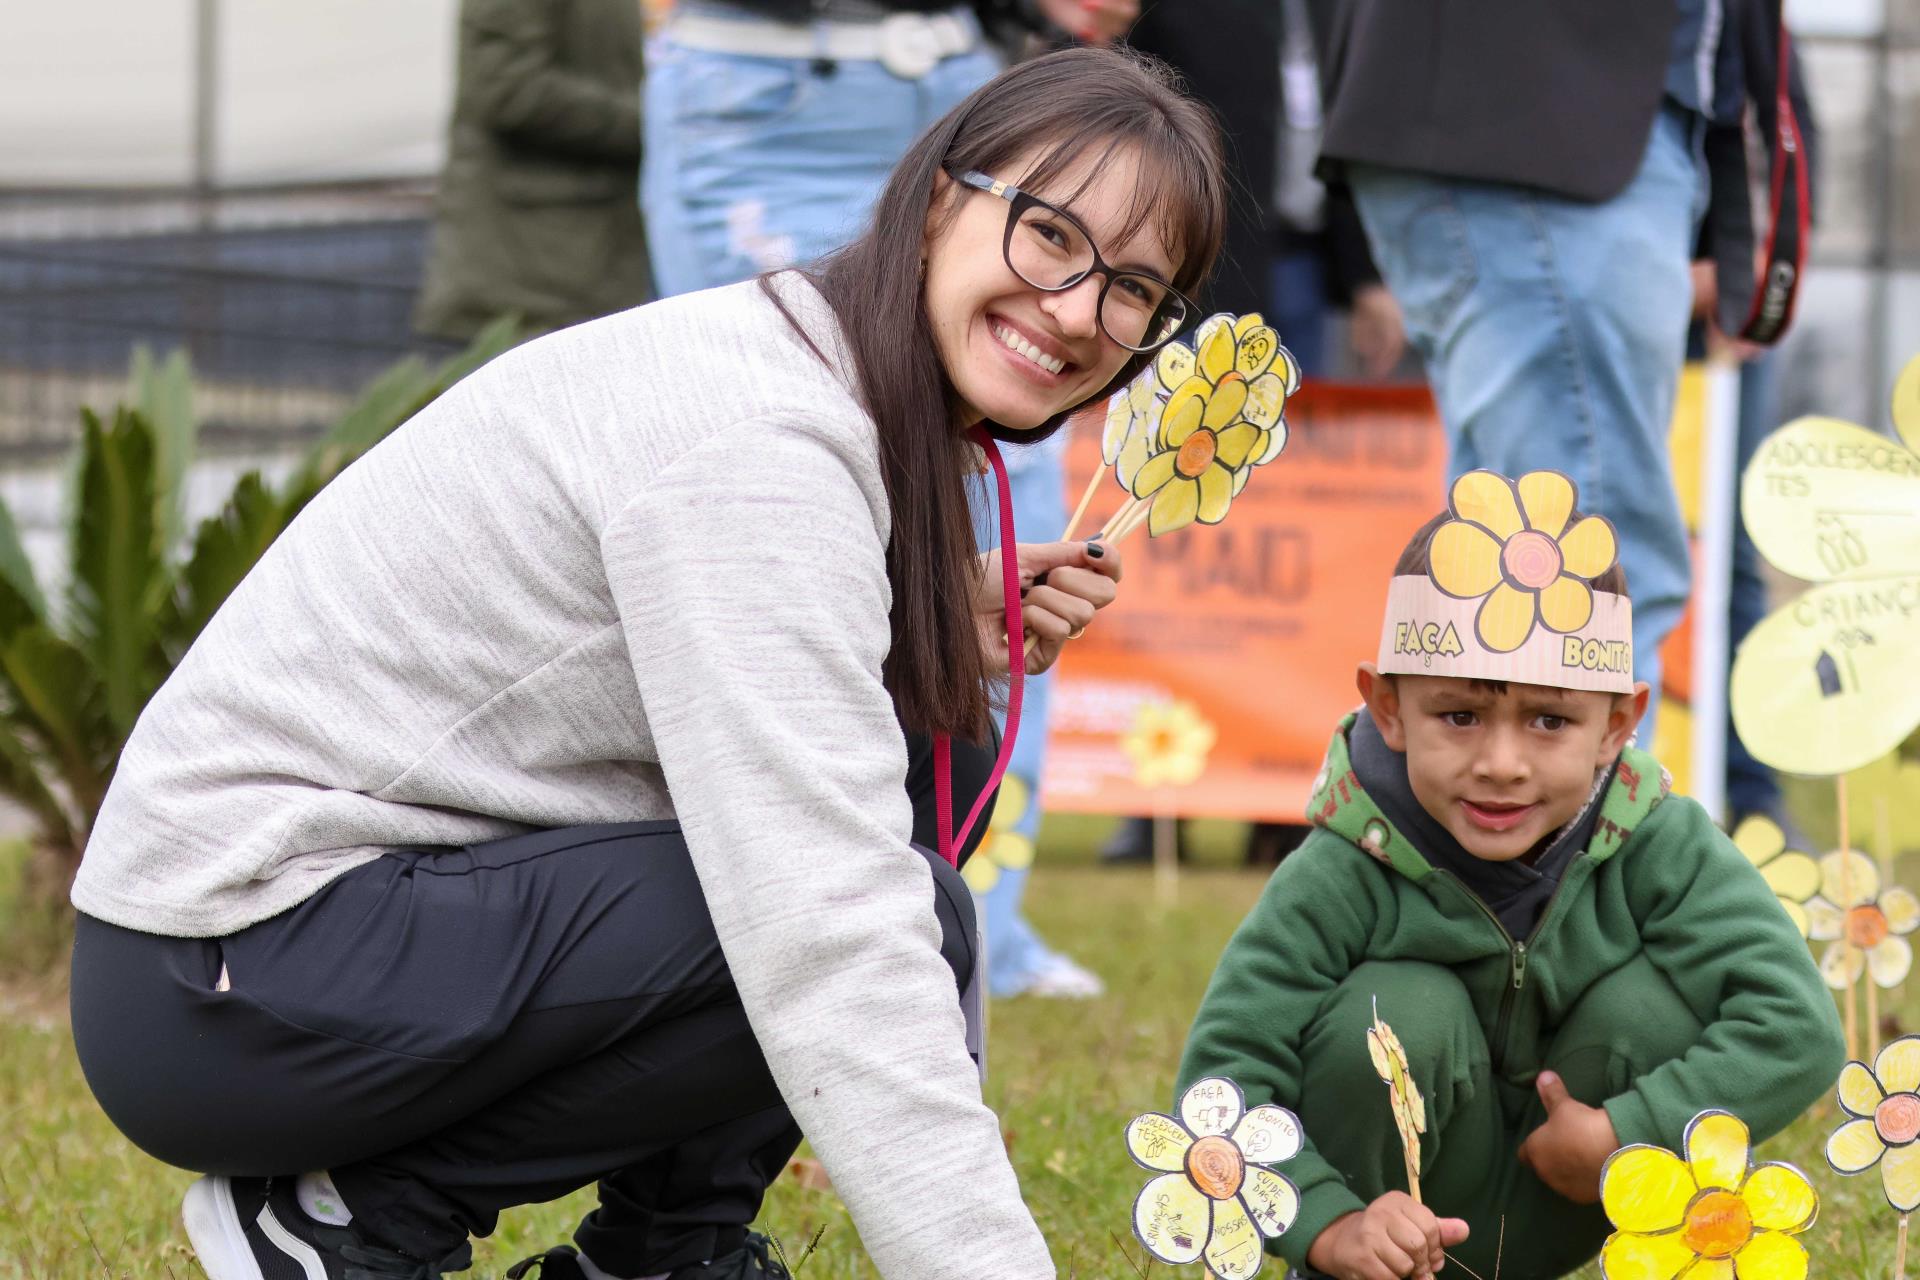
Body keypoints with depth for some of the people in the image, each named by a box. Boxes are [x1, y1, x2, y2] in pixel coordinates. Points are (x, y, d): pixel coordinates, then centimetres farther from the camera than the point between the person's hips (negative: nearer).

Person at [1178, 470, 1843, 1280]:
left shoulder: (1655, 848, -20)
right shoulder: (1343, 879, -25)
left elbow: (1796, 1031, -27)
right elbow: (1224, 1076, -26)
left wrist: (1624, 1137, -31)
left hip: (1555, 1208, 1)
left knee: (1651, 1002, -24)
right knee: (1402, 1013, -30)